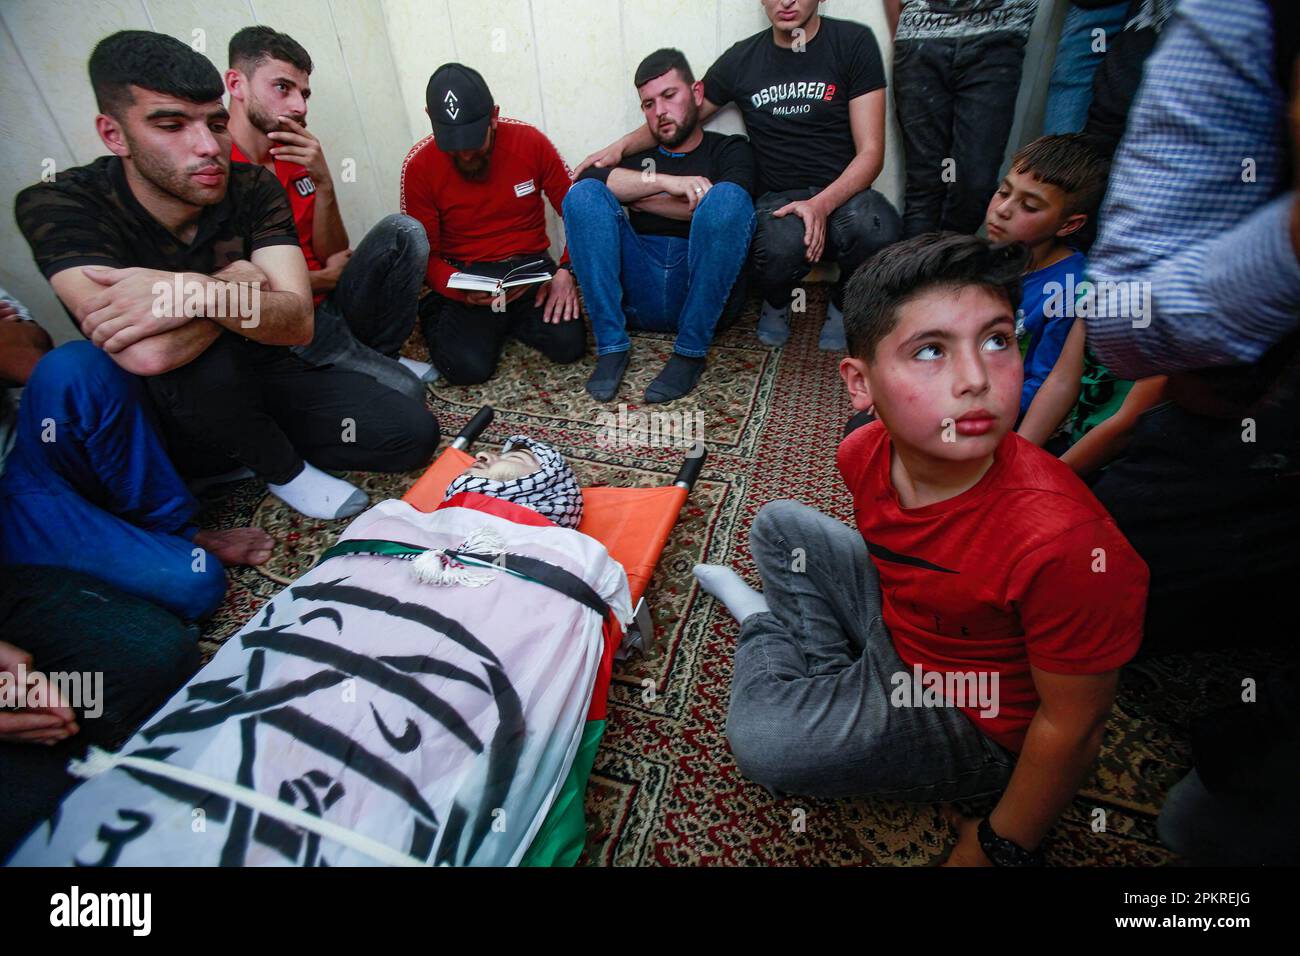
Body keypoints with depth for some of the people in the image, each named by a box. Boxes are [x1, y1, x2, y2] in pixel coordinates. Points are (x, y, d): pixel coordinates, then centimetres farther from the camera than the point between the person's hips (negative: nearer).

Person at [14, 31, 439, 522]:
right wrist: (240, 283, -22)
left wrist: (201, 293, -40)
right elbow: (148, 355, -37)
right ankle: (282, 468, -6)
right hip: (170, 415, -2)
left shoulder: (254, 187, -10)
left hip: (267, 379, 3)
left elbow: (298, 321, -22)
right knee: (205, 361, -37)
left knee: (414, 434, -13)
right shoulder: (59, 206, -20)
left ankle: (259, 443, 9)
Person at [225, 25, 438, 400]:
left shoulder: (297, 156, 10)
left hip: (330, 303, 7)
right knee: (404, 391, -29)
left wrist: (323, 183, -9)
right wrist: (327, 278, -1)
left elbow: (332, 255, 5)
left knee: (402, 230, -12)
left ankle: (379, 354, 0)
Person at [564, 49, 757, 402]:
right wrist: (666, 182, -13)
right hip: (638, 296, 2)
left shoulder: (729, 149, 19)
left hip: (705, 292, -2)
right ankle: (611, 347, -19)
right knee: (584, 195, -13)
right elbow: (586, 178, -1)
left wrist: (639, 199, 1)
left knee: (727, 196, -25)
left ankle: (690, 353, -22)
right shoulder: (636, 154, 24)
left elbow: (727, 205, -7)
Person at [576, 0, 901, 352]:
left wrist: (822, 204, -25)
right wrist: (621, 146, 4)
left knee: (875, 229, -37)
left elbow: (870, 153, -7)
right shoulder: (741, 58, 8)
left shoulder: (853, 42, 0)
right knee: (780, 249, -37)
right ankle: (776, 303, 3)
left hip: (843, 194, 0)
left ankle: (843, 303, 0)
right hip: (777, 201, 1)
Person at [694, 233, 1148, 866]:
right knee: (780, 525, 7)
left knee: (761, 739, -20)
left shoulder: (1065, 542, -38)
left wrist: (1000, 848, -9)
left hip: (976, 723, -5)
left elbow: (1072, 726, -23)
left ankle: (766, 628, 12)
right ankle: (837, 683, 16)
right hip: (896, 618, 6)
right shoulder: (864, 453, -19)